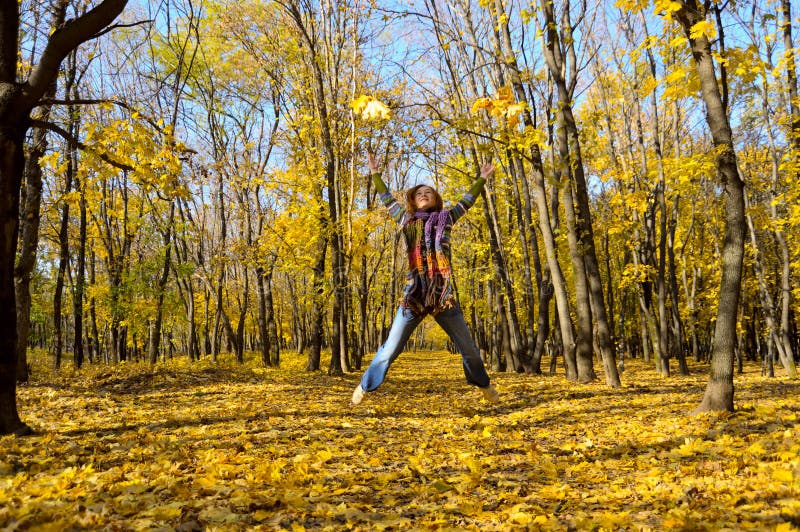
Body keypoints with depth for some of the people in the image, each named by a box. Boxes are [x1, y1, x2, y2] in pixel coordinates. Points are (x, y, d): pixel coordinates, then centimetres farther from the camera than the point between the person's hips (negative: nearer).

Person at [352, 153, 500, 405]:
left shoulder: (445, 218, 13)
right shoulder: (407, 220, 13)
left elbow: (466, 201, 25)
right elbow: (387, 199, 24)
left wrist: (482, 178, 32)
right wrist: (375, 173, 29)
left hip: (444, 293, 1)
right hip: (414, 292, -1)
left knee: (468, 346, 9)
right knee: (392, 347, -1)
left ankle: (485, 386, 28)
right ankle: (365, 386, 12)